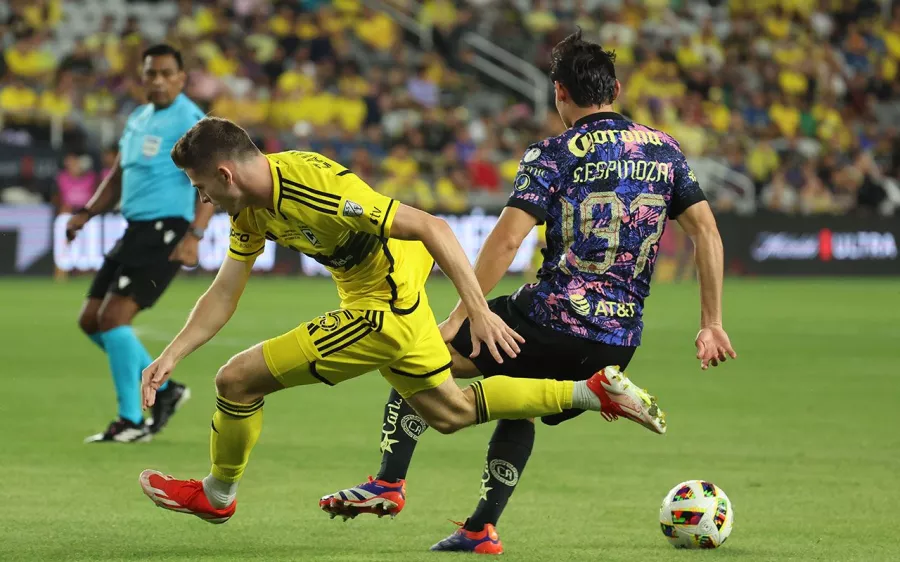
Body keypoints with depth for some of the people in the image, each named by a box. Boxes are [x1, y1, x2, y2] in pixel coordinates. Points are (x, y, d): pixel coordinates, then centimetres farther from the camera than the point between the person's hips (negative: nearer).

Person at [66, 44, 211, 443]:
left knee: (113, 317, -17)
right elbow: (118, 176, 25)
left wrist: (194, 235, -27)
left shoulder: (189, 121, -9)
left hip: (166, 231, -9)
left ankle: (130, 421, -11)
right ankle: (163, 389, 21)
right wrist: (87, 213, 9)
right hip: (134, 230, 9)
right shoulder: (137, 120, 17)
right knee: (91, 320, 9)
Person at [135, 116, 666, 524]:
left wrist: (479, 310, -31)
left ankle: (217, 496, 17)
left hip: (380, 312, -10)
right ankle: (593, 391, 28)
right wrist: (170, 356, -3)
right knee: (450, 412, 26)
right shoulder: (253, 211, -1)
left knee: (237, 380, -8)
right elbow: (223, 296, 7)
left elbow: (430, 226, -30)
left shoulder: (313, 187, -31)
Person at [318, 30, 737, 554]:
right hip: (619, 342, 5)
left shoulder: (553, 154, -4)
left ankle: (390, 482, 2)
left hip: (550, 317, -5)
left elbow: (507, 240, -13)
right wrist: (712, 325, 10)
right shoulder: (664, 149, 10)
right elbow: (707, 231, 7)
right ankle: (482, 530, 23)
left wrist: (459, 319, -10)